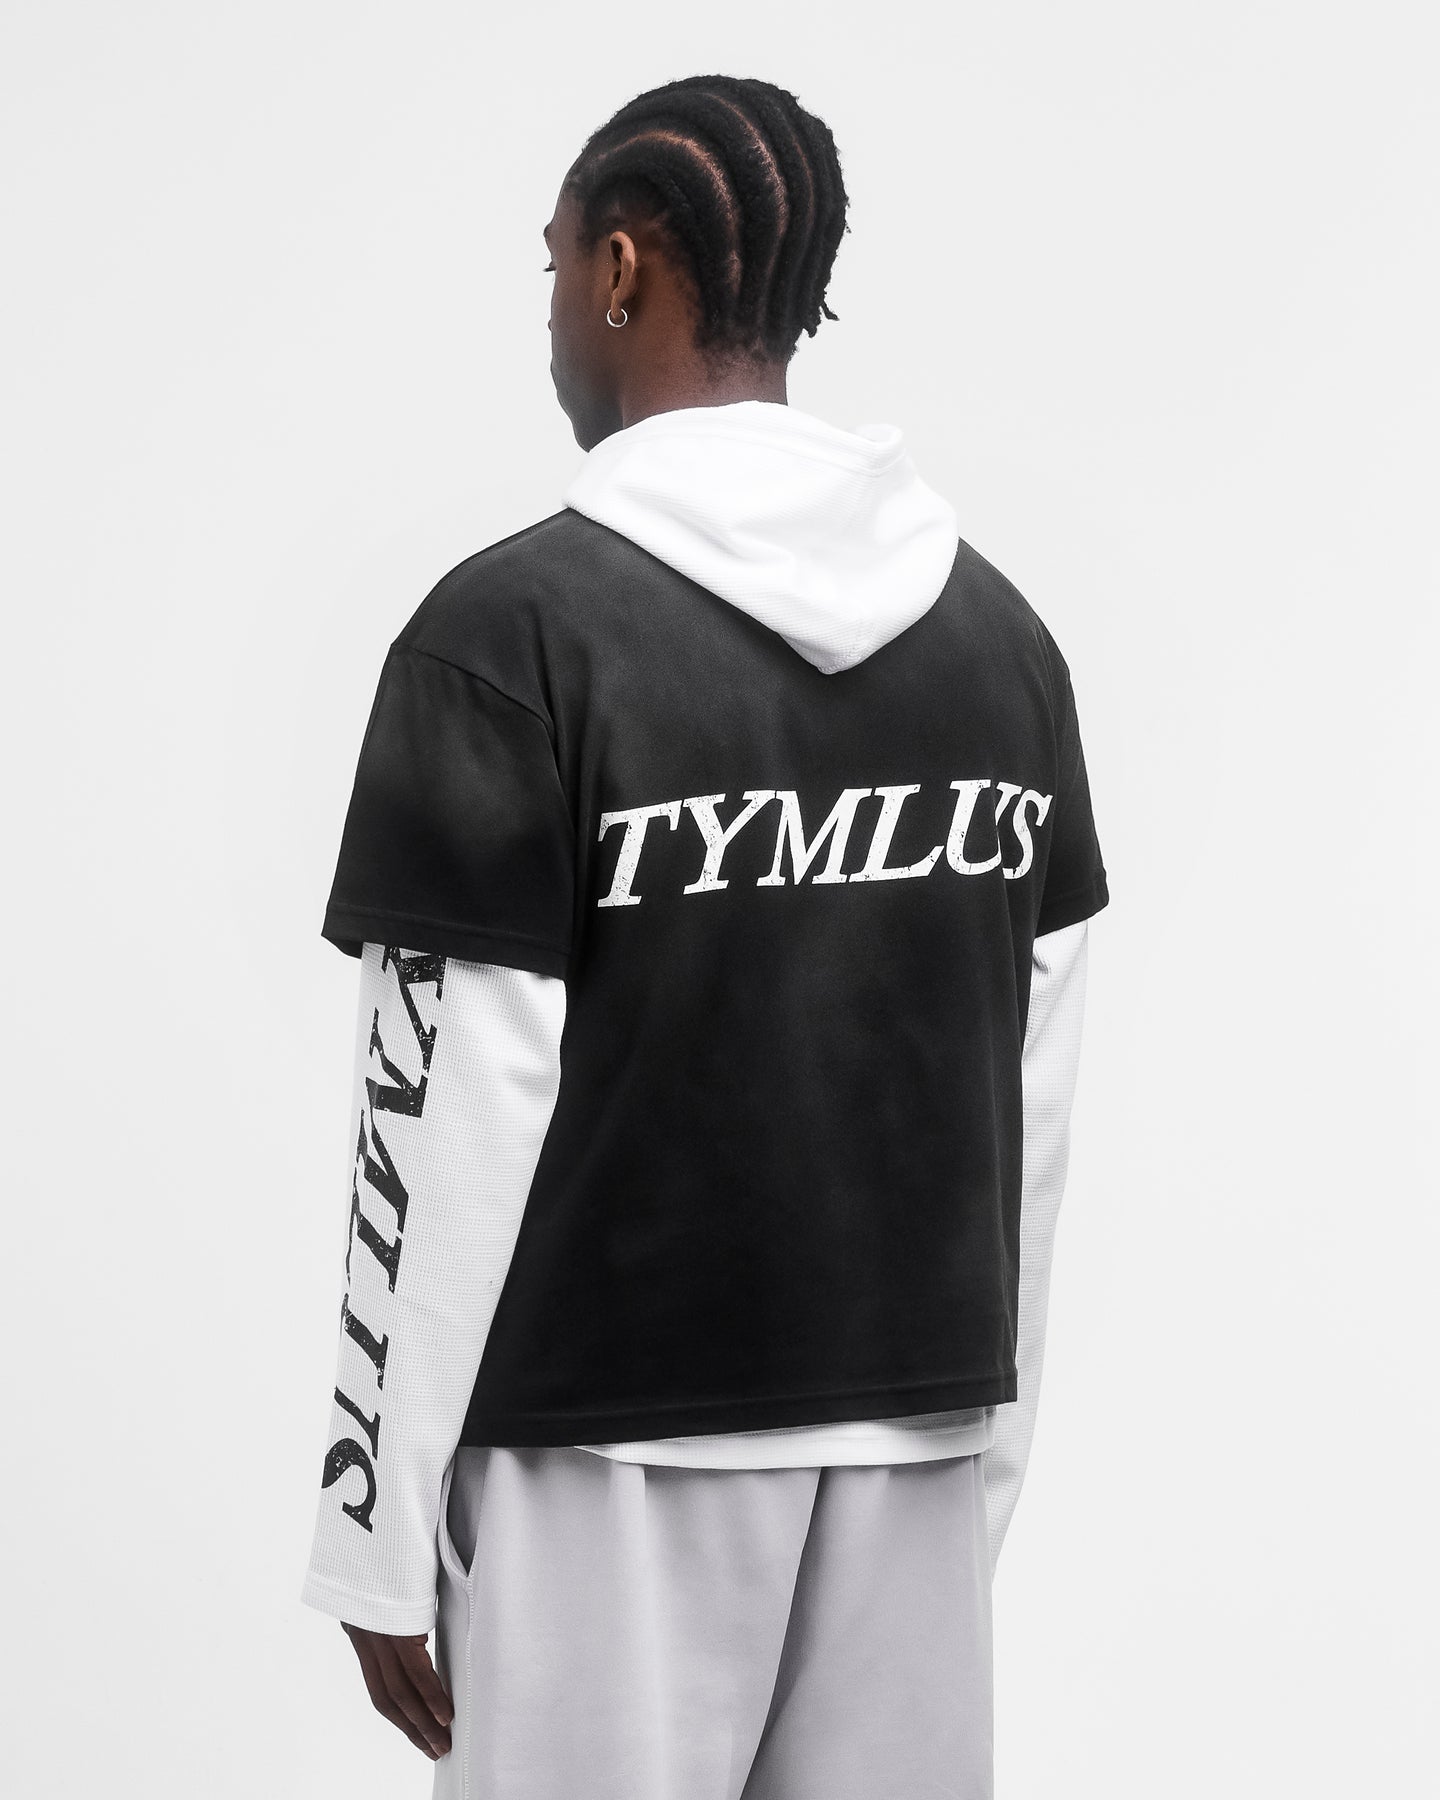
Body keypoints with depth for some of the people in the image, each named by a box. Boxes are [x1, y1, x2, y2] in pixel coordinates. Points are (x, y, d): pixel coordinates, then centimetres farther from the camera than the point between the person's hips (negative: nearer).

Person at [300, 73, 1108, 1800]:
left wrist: (380, 1530, -5)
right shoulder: (997, 621, 7)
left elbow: (453, 1117, -12)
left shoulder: (519, 625, -10)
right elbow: (1035, 1098, 10)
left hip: (619, 1461, -5)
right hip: (922, 1432, 5)